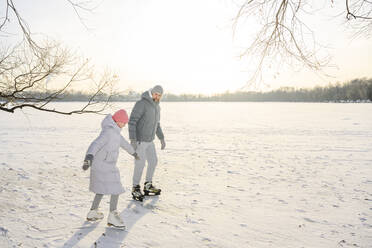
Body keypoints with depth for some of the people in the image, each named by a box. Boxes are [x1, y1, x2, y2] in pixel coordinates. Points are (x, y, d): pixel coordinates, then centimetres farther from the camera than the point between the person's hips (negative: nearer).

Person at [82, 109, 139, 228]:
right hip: (104, 166, -10)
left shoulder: (114, 131, 12)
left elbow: (122, 141, 28)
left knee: (102, 189, 21)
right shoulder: (108, 131, -20)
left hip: (106, 165, 10)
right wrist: (88, 158, -51)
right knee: (116, 189, -8)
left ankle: (93, 212, 33)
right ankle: (112, 217, -3)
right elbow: (95, 145, -34)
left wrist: (133, 152, 43)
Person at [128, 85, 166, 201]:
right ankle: (136, 189, 10)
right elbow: (132, 122, -23)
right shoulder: (141, 103, -19)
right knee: (140, 164, -8)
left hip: (149, 140, 8)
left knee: (153, 161, 12)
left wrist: (162, 138, 16)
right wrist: (132, 140, -29)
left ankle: (148, 187, 27)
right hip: (138, 140, -8)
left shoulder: (156, 107, 9)